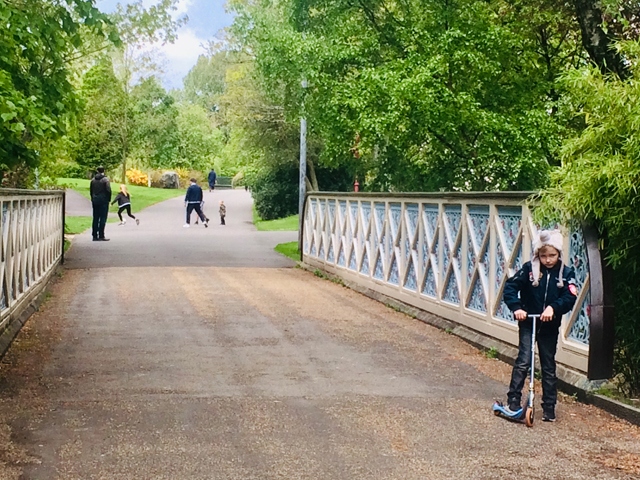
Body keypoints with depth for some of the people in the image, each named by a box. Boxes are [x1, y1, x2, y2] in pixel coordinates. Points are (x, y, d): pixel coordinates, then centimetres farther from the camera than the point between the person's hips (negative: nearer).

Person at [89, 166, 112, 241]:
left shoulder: (93, 180, 8)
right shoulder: (105, 179, -9)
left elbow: (91, 191, 10)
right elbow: (108, 190, -13)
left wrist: (93, 199, 14)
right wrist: (109, 199, -2)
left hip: (95, 201, 5)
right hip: (103, 201, -5)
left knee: (95, 218, 9)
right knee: (103, 218, -3)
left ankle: (95, 236, 10)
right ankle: (101, 236, -7)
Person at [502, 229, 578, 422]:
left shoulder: (566, 273, -5)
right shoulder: (529, 269, -7)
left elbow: (570, 298, -16)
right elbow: (510, 287, -10)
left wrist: (553, 308, -33)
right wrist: (516, 307, -25)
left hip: (550, 327, 2)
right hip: (528, 323, -2)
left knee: (549, 367, 10)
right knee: (523, 361, -11)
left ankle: (549, 408, 18)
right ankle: (513, 402, -5)